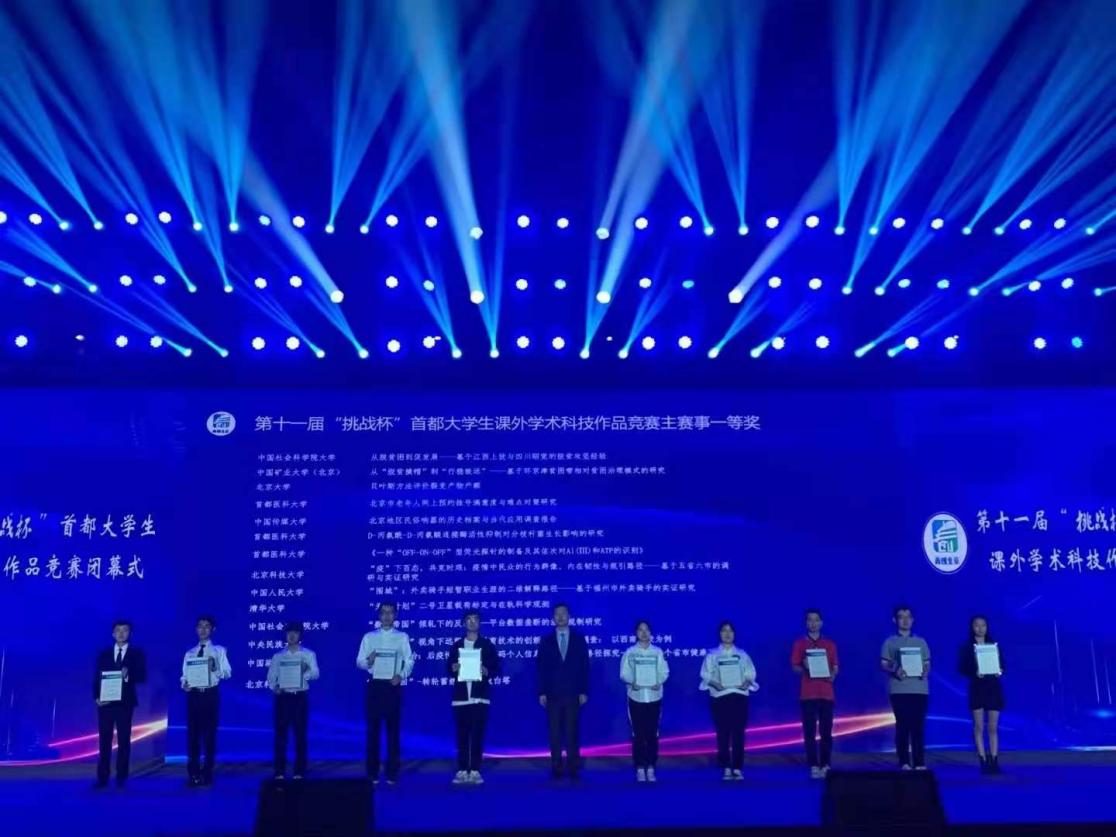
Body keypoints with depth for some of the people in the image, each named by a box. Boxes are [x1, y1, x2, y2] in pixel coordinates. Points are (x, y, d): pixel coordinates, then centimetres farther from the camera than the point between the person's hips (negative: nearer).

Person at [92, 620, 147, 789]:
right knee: (104, 740, 1)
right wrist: (96, 697, -8)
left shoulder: (137, 654, 4)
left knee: (124, 740, 2)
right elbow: (97, 677, 7)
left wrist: (128, 675, -21)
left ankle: (121, 777, 7)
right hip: (105, 702, 2)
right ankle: (102, 777, 5)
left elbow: (142, 677, -2)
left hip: (125, 702, -1)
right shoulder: (104, 654, 11)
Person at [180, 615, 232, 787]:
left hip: (211, 694, -2)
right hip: (193, 695, 3)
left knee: (210, 733, 2)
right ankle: (193, 774, 14)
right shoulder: (190, 653, 12)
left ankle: (207, 773, 12)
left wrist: (215, 669, -22)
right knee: (193, 733, 5)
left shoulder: (219, 651, 3)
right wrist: (185, 685, -11)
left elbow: (227, 673, -4)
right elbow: (184, 675, 10)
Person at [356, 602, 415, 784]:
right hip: (374, 685, 1)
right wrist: (368, 661, -17)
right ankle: (372, 773, 8)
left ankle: (392, 773, 7)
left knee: (393, 730, 1)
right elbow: (359, 662, 4)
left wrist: (401, 675, -16)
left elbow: (409, 661, 1)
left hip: (393, 686, -1)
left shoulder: (402, 637, 6)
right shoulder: (369, 637, 8)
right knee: (372, 729, 1)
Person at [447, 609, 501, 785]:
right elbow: (448, 668, 11)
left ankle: (475, 771, 1)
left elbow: (496, 668, 5)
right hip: (460, 696, 2)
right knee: (462, 735, 1)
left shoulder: (487, 644, 7)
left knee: (477, 735, -3)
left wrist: (487, 671, -15)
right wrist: (453, 668, -10)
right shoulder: (457, 645, 13)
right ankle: (462, 771, 6)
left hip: (480, 697, -2)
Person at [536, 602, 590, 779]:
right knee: (555, 733, 2)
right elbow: (540, 668, 4)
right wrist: (541, 692, -4)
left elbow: (585, 667, 3)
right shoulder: (546, 641, 6)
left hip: (573, 694, 0)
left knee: (572, 732, 1)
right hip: (552, 694, 1)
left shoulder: (579, 639, 5)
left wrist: (584, 691, -3)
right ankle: (556, 768, 8)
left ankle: (573, 768, 6)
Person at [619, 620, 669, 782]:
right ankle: (640, 769, 7)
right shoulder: (630, 652, 3)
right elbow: (624, 673, 1)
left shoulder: (658, 652, 4)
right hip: (636, 697, -1)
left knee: (652, 734, 2)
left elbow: (664, 671, 3)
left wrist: (659, 682, -15)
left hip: (654, 697, 1)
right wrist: (632, 682, -17)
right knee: (638, 734, 0)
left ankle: (651, 768, 11)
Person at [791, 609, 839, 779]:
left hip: (826, 693, 2)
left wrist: (832, 675, -9)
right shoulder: (799, 643, 6)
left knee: (826, 731, 0)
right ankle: (813, 766, -1)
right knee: (810, 732, -3)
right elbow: (794, 667, 3)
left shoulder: (830, 644, 12)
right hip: (808, 694, -2)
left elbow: (835, 667, 12)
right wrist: (804, 668, -18)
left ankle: (825, 765, 6)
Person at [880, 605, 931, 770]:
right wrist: (894, 671, -18)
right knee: (902, 725, -3)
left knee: (919, 726, -1)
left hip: (920, 689, 2)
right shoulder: (890, 642, 8)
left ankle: (919, 763, 2)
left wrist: (925, 671, -10)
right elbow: (883, 664, 2)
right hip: (899, 689, -2)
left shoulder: (921, 642, 15)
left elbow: (927, 663, 13)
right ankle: (904, 762, 0)